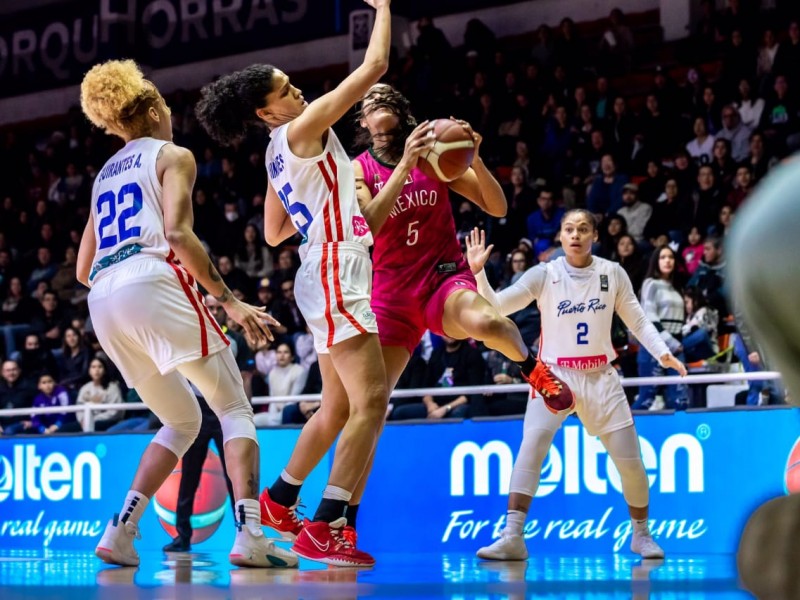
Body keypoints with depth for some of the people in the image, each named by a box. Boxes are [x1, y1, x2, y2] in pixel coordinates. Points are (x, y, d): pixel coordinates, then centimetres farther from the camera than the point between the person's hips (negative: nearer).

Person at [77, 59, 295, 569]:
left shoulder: (106, 173, 28)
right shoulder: (172, 155, 8)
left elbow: (83, 269, 26)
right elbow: (178, 232, -10)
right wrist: (230, 301, -11)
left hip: (103, 301, 7)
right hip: (153, 283, -7)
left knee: (183, 422, 20)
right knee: (235, 408, -1)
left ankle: (121, 531, 7)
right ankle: (251, 535, -18)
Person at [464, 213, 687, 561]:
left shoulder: (612, 274, 0)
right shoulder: (544, 275, -5)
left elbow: (638, 321, 9)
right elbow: (496, 307, -11)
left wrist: (663, 353, -5)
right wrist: (478, 272, -26)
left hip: (600, 377, 2)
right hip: (554, 374, -2)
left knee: (630, 461, 1)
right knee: (533, 441, -25)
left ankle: (641, 534, 27)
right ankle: (512, 536, -27)